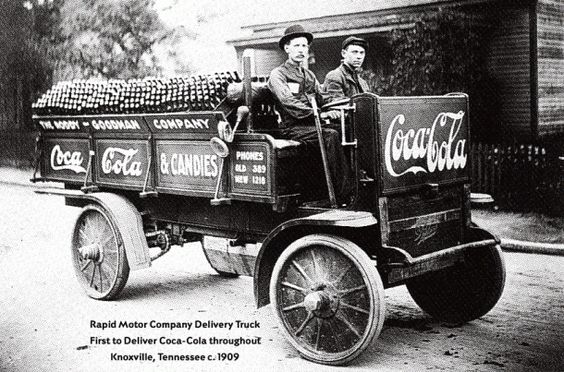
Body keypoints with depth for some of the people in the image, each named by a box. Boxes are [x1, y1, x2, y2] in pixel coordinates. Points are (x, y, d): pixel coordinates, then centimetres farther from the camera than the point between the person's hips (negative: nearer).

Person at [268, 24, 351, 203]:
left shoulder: (309, 74, 25)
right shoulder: (278, 74, 2)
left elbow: (322, 98, 16)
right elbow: (289, 103, -14)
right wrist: (320, 114, -23)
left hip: (313, 124, 6)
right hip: (294, 128, -6)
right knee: (331, 135, -33)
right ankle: (342, 194, -35)